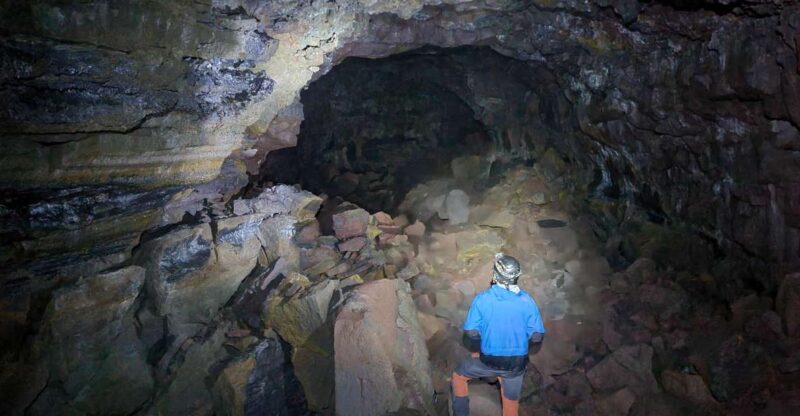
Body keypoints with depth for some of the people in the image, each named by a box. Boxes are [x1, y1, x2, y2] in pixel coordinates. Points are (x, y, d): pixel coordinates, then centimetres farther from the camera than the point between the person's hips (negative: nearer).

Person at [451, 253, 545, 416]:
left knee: (459, 376, 26)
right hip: (517, 364, 2)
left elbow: (471, 334, -13)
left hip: (489, 361, -2)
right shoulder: (527, 301, -7)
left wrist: (475, 351, 6)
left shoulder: (482, 299, -14)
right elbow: (537, 338, -6)